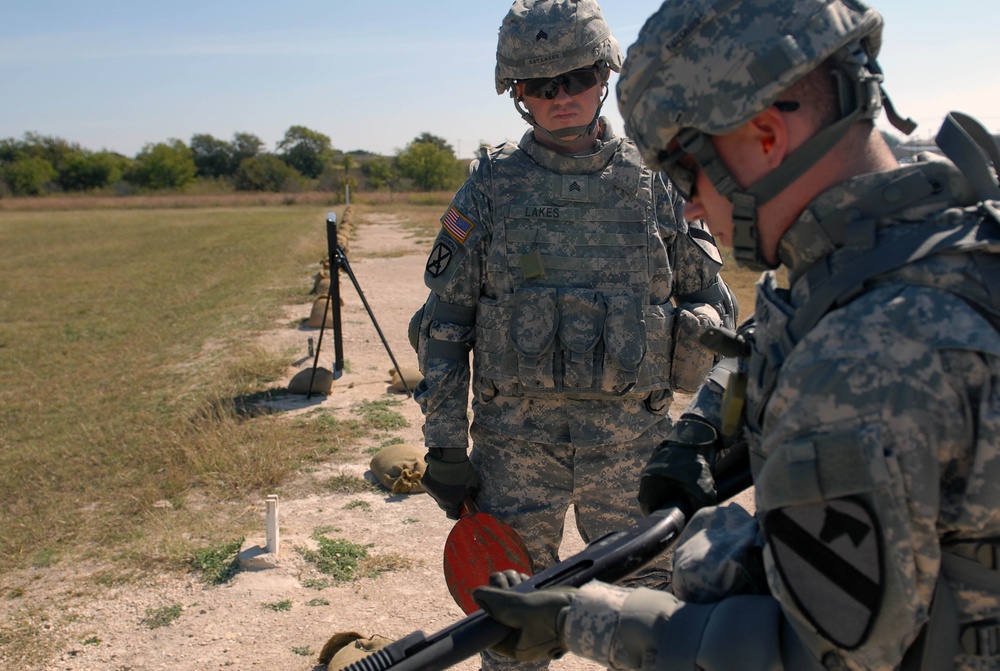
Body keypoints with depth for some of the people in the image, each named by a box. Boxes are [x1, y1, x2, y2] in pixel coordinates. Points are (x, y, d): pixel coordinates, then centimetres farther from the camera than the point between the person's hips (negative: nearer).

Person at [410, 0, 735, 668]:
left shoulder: (657, 181, 3)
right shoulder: (490, 185, 1)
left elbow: (714, 306, 12)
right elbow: (444, 320, 2)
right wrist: (444, 444, -2)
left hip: (631, 442, 1)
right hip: (514, 443, 0)